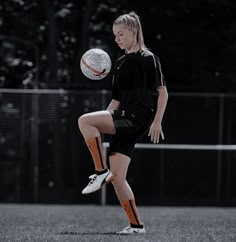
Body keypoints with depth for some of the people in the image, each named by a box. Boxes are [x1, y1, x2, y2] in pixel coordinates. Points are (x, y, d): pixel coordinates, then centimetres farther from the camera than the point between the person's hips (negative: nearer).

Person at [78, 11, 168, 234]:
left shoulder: (147, 59, -3)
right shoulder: (120, 63, 19)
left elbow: (162, 91, -7)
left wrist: (157, 122, -15)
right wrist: (103, 121, 15)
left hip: (138, 119, -8)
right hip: (123, 121, 8)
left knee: (85, 121, -23)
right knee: (117, 178, 0)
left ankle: (102, 172, -15)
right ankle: (136, 224, 4)